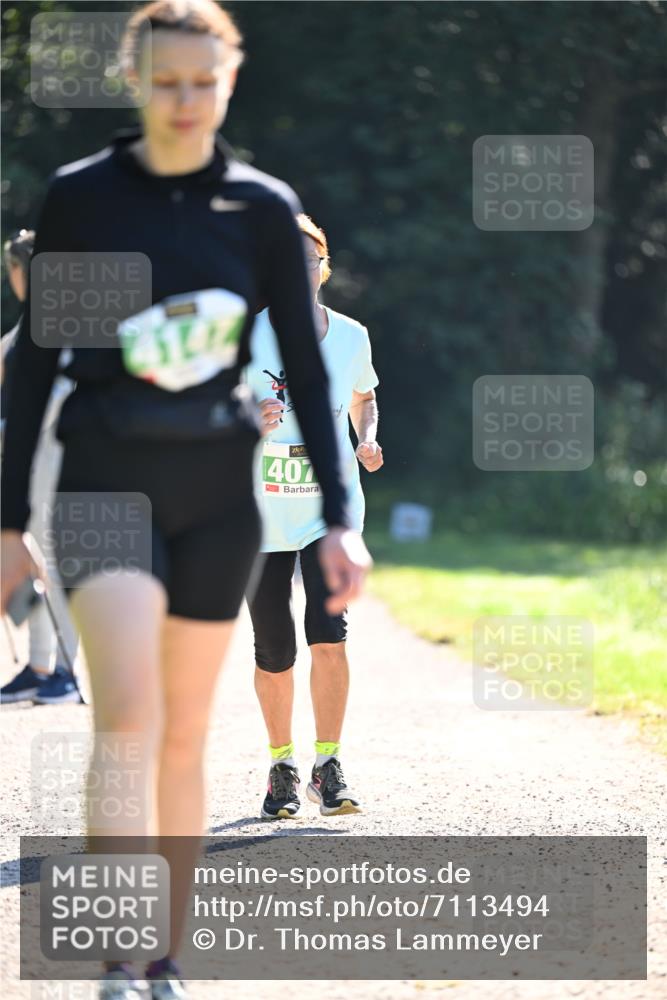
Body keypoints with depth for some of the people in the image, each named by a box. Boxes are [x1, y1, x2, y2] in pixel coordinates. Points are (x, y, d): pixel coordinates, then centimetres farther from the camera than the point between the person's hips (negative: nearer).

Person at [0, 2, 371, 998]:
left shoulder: (264, 209, 2)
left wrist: (339, 519, -3)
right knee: (128, 716, -18)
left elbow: (306, 367, 4)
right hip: (106, 479, -2)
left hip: (217, 488, 2)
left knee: (184, 738, 8)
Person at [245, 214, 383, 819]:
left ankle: (329, 768, -8)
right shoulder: (247, 337, -6)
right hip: (263, 516, -1)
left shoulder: (351, 337, 1)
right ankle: (282, 766, 22)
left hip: (332, 511, 1)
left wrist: (368, 440, 0)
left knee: (329, 635, -16)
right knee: (274, 653, 3)